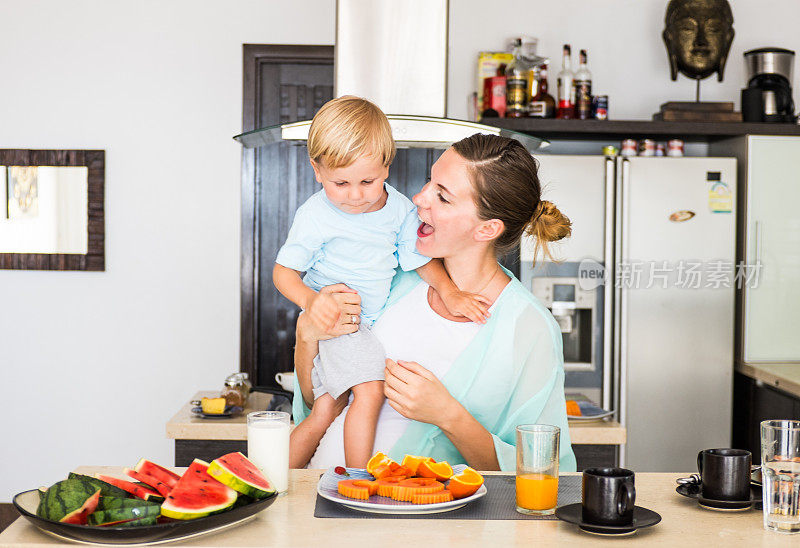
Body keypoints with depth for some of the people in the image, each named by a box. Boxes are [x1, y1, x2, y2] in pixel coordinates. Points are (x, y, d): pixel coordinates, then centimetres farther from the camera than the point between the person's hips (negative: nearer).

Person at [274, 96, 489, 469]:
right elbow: (283, 270, -9)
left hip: (374, 321, 5)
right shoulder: (315, 215, -15)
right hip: (332, 319, -5)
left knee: (326, 412, 9)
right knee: (370, 392, -23)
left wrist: (450, 293, -11)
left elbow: (421, 258, 5)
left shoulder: (399, 208, -3)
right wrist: (309, 300, -29)